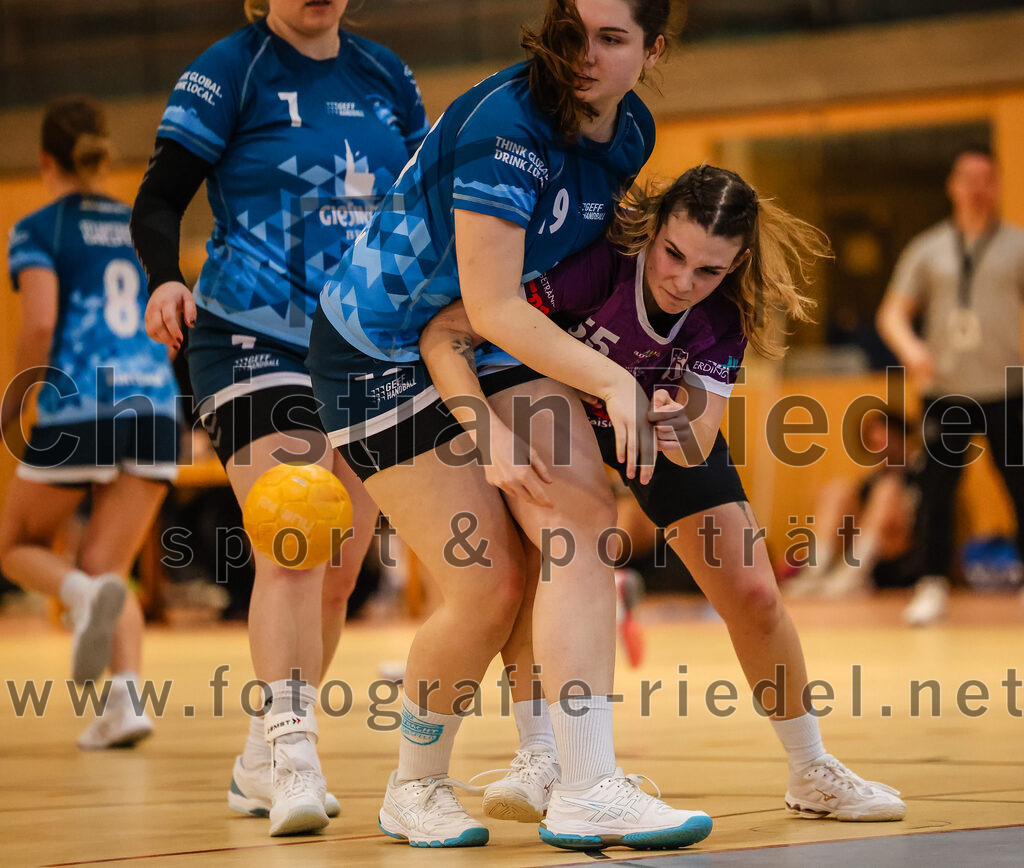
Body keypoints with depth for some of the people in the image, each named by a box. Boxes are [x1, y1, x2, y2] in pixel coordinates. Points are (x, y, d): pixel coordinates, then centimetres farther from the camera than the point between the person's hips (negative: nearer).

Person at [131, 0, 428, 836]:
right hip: (253, 340, -5)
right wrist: (167, 279, -25)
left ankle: (262, 762, 20)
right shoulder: (229, 70, -4)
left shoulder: (387, 78, 11)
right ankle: (293, 751, -24)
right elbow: (159, 202, -7)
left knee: (338, 570, 7)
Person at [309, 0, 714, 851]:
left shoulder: (632, 131, -2)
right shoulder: (505, 126, -27)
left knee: (580, 513, -17)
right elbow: (491, 309, -28)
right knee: (490, 586, -9)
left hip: (499, 343, 7)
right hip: (378, 352, -7)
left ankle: (588, 792, -20)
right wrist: (610, 380, -34)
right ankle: (417, 787, 17)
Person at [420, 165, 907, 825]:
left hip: (668, 429, 2)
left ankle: (813, 773, 16)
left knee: (753, 596, -3)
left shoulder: (726, 311, -27)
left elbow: (696, 449, -33)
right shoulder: (598, 263, -39)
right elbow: (444, 335, -43)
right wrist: (496, 438, -56)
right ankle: (538, 760, -19)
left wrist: (679, 428, -56)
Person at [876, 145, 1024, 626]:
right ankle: (933, 586, 6)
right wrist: (909, 347, -13)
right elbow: (893, 313, 7)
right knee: (935, 489, -2)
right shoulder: (928, 249, 8)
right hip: (944, 390, 1)